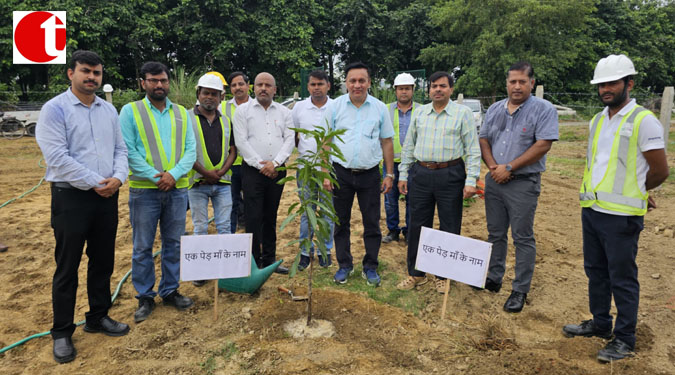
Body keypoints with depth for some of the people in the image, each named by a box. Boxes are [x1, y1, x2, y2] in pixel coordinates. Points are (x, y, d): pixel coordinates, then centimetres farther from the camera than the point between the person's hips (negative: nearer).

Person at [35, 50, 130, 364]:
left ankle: (98, 317, 31)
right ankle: (62, 332, 18)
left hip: (107, 197, 5)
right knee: (67, 267, 4)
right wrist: (95, 183, -15)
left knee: (103, 261, 14)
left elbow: (120, 149, 10)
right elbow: (57, 158, -16)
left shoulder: (109, 110, 10)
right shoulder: (55, 109, -8)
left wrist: (118, 178, -8)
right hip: (71, 198, -5)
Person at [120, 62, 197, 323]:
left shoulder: (182, 113, 10)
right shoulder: (130, 111, 1)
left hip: (177, 190, 3)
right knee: (142, 247, 4)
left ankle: (170, 291, 25)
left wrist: (174, 174, -12)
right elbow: (128, 151, -7)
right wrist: (156, 177, -15)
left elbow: (191, 149, 4)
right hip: (144, 190, -3)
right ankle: (145, 297, 18)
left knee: (174, 243, 11)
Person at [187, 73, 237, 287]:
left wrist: (221, 172, -6)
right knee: (200, 229, 5)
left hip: (222, 182, 3)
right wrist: (205, 172, -13)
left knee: (224, 227, 7)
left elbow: (233, 150, 10)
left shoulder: (226, 121, 11)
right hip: (197, 182, -3)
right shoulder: (188, 118, -2)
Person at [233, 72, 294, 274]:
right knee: (254, 217, -4)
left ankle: (269, 259, 19)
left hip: (277, 171, 3)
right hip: (253, 171, -3)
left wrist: (275, 163, -11)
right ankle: (254, 261, 5)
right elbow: (241, 142, -5)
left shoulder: (284, 112, 11)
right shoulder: (243, 111, 3)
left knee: (271, 217, 10)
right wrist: (261, 165, -11)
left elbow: (289, 140, 3)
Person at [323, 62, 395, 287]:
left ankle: (370, 267, 20)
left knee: (372, 224, 5)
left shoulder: (379, 108, 3)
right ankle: (344, 266, 24)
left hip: (370, 174, 0)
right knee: (341, 223, 9)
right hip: (341, 173, 0)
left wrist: (389, 174, 3)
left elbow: (387, 142, 7)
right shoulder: (335, 107, 1)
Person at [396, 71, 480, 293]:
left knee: (450, 228, 6)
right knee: (417, 225, 8)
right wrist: (403, 175, 9)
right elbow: (408, 146, 14)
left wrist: (471, 180, -12)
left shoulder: (463, 113, -1)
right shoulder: (420, 113, 10)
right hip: (421, 175, 3)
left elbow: (472, 149, -4)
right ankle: (416, 274, 22)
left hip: (450, 175, -3)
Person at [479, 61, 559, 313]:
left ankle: (520, 290, 11)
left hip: (524, 182, -5)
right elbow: (484, 140, 11)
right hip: (494, 180, 6)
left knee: (523, 238, 2)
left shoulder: (543, 110, -7)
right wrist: (493, 166, -7)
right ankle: (494, 278, 29)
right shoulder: (495, 109, 11)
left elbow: (543, 145, -15)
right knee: (495, 234, 14)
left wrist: (509, 167, -16)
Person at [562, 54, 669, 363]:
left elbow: (660, 171, -7)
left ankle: (625, 339, 18)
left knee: (622, 278, 3)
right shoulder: (597, 121, 11)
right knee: (595, 270, 17)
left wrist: (633, 193, 8)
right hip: (591, 209, 7)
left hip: (621, 216, -7)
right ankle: (600, 323, 34)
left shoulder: (643, 120, -10)